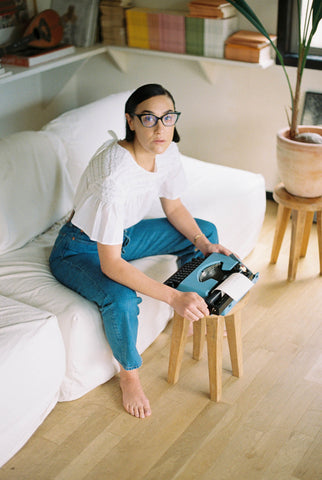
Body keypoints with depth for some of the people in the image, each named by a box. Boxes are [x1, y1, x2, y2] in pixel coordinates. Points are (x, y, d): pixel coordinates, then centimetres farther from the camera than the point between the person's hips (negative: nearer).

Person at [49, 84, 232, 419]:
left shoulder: (167, 152, -15)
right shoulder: (114, 176, -38)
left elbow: (173, 208, 4)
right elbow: (110, 265, -36)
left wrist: (204, 244, -11)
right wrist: (173, 297, -40)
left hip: (125, 233, 8)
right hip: (82, 249, -8)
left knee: (206, 231, 6)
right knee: (122, 300, -35)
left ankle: (199, 312, 26)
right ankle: (129, 374, -3)